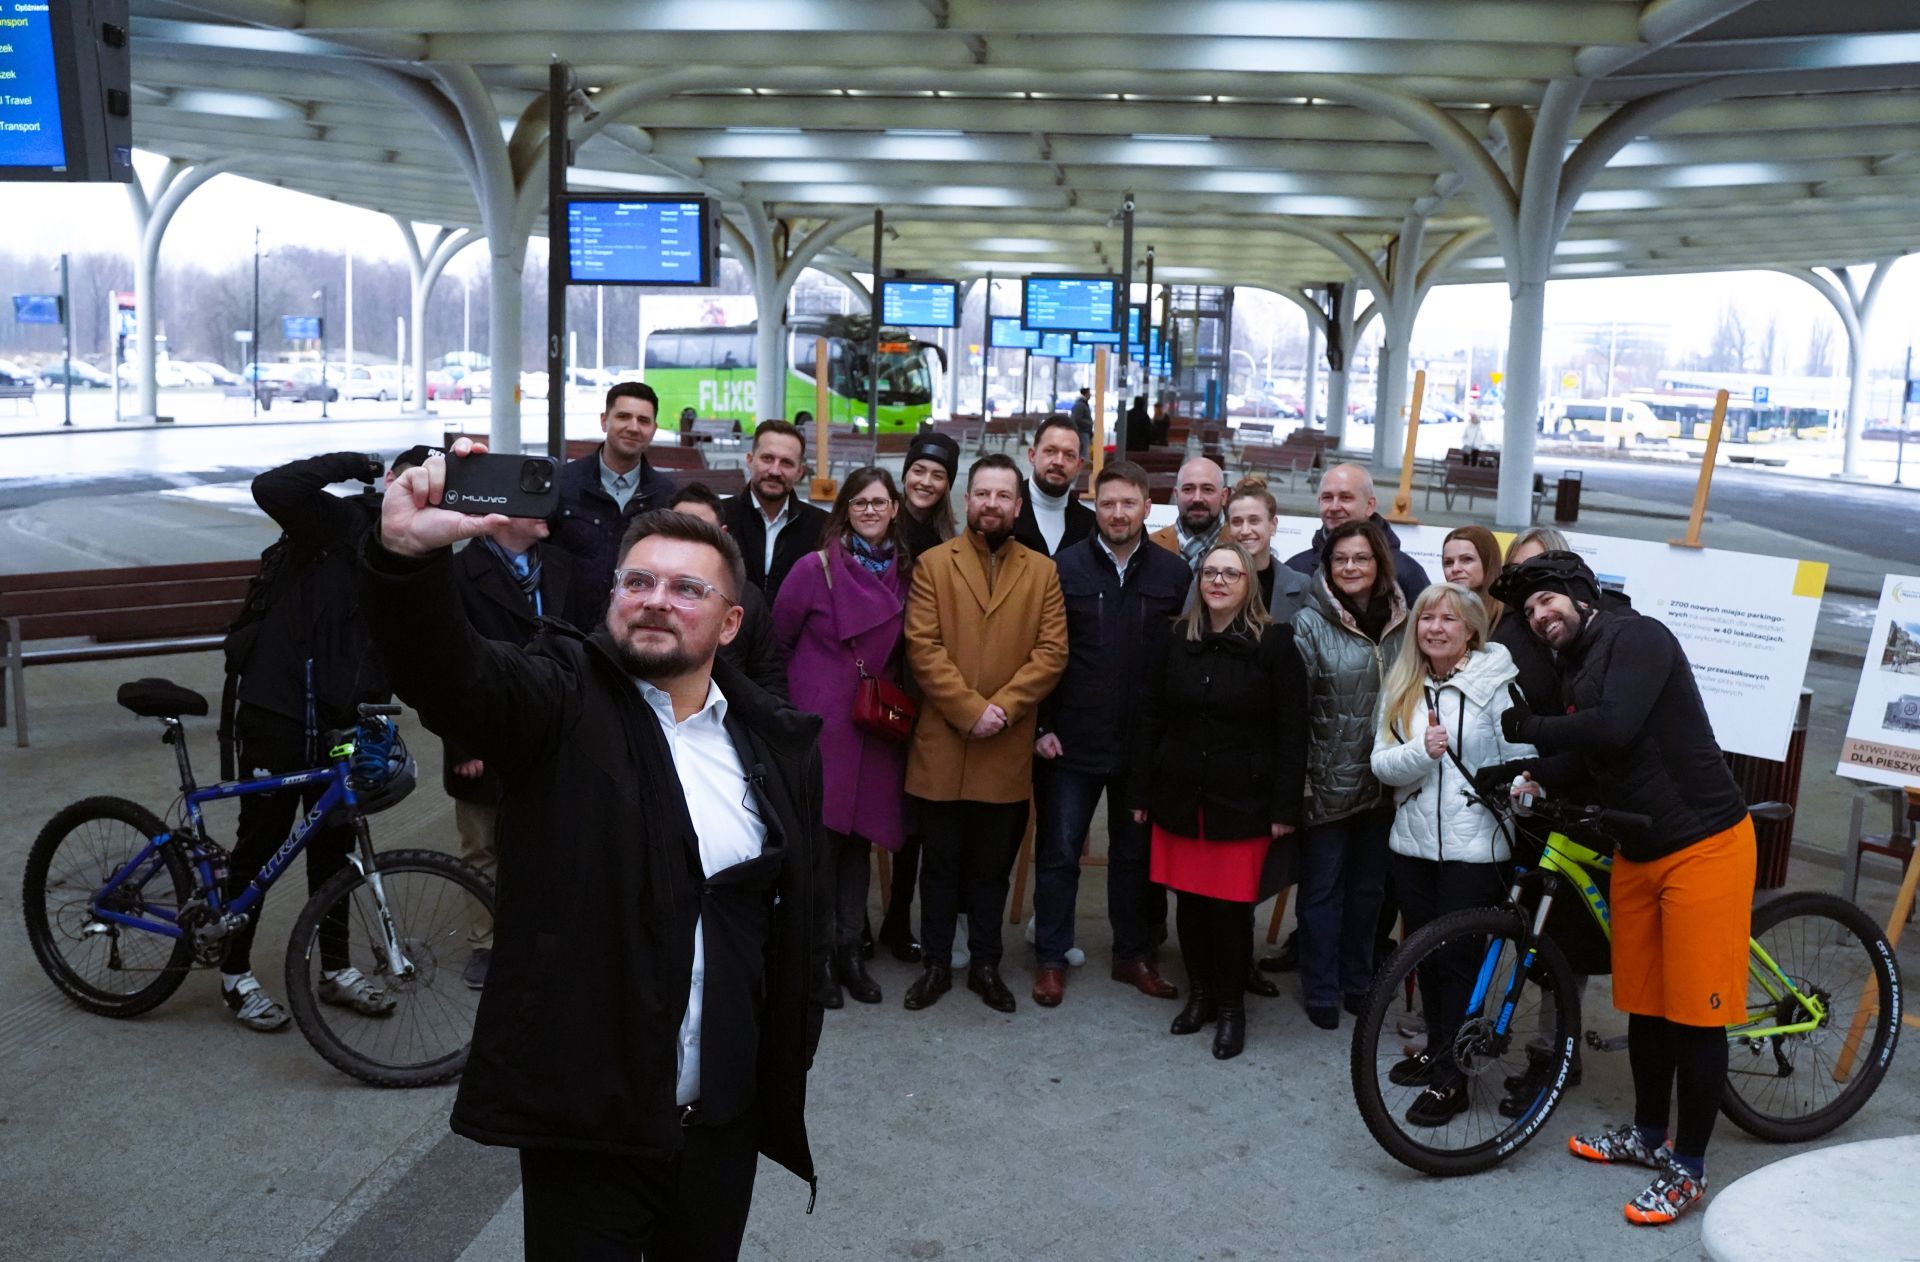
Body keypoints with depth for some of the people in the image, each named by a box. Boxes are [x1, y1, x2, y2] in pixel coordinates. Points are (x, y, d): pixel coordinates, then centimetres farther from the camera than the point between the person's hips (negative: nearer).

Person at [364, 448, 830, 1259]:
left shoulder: (778, 741, 3)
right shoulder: (564, 701, -6)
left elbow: (800, 914, 9)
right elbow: (449, 671, -27)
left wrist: (788, 1065, 10)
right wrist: (408, 555, -44)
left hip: (725, 1120, 4)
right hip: (585, 1116, -3)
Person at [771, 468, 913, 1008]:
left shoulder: (905, 573, 7)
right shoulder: (816, 569, -6)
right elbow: (777, 641, 1)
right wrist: (790, 705, 5)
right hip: (819, 722, -4)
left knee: (860, 836, 10)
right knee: (819, 836, -2)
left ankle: (849, 950, 21)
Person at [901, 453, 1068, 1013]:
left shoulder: (1042, 571, 6)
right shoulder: (933, 564, 1)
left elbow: (1052, 652, -2)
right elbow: (922, 648, -7)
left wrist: (1004, 707, -14)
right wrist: (969, 710, -15)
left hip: (1008, 750, 1)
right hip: (941, 744, -1)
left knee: (993, 865, 12)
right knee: (940, 862, 10)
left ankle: (985, 965, 25)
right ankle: (936, 963, 23)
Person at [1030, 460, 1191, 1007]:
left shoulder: (1173, 573, 1)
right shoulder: (1065, 567, -2)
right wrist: (1041, 726, -7)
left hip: (1145, 743, 1)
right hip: (1071, 741, -1)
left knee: (1135, 853, 14)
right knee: (1058, 853, 7)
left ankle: (1133, 954, 29)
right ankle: (1051, 958, 20)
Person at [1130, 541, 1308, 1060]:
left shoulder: (1275, 643, -5)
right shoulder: (1177, 639, 5)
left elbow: (1292, 731, -6)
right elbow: (1151, 719, 9)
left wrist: (1285, 807, -8)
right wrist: (1141, 793, 7)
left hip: (1242, 800, -3)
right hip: (1179, 796, 3)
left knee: (1231, 907, 0)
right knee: (1190, 900, 9)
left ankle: (1231, 1006, 19)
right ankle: (1199, 993, 28)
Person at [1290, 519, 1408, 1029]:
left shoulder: (1402, 623, 4)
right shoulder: (1310, 624, -7)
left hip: (1383, 782, 4)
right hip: (1330, 781, -4)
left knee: (1368, 886, 16)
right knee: (1323, 888, 6)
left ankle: (1357, 981, 32)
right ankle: (1321, 991, 19)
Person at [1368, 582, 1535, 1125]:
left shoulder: (1498, 682, -7)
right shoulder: (1401, 688, 7)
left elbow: (1522, 759, -6)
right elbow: (1382, 764, 0)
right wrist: (1421, 752, -18)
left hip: (1475, 848, -5)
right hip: (1413, 842, 5)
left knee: (1458, 957, 0)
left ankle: (1451, 1078, 11)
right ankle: (1436, 1048, 34)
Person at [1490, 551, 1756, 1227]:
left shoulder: (1635, 637, -14)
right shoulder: (1576, 671, 13)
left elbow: (1614, 729, -27)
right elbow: (1580, 750, 10)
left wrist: (1525, 727, -18)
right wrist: (1539, 780, -8)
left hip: (1703, 844, -9)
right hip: (1639, 853, 9)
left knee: (1695, 1011, -1)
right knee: (1644, 1000, 17)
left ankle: (1688, 1169, 11)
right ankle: (1648, 1136, 34)